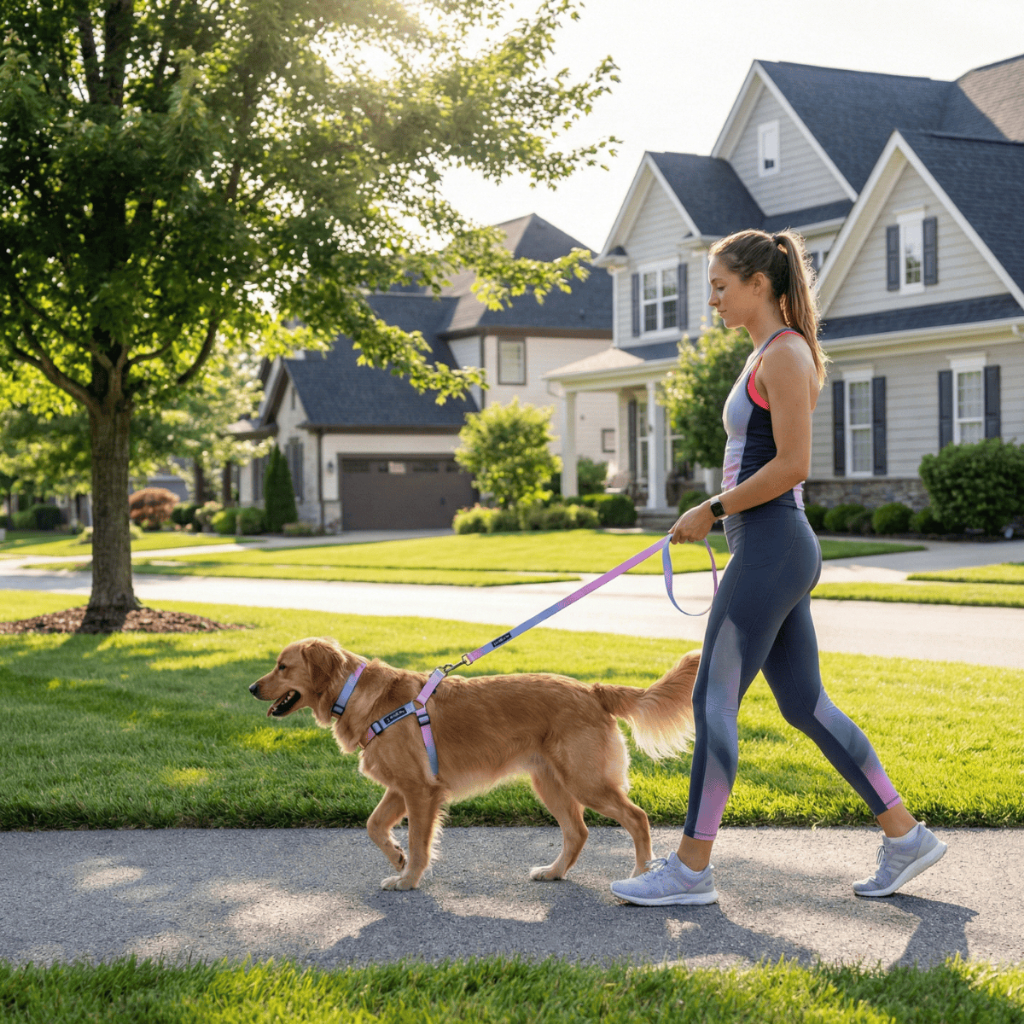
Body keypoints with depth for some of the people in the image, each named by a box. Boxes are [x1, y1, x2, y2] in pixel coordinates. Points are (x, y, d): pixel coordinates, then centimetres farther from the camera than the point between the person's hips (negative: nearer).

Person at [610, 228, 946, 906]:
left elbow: (792, 465, -19)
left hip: (772, 546, -10)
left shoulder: (786, 354, -12)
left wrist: (712, 510, -13)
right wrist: (716, 515, 17)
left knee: (714, 700, -5)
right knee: (804, 703, 11)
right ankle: (905, 836, 18)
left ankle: (692, 869, 2)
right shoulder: (768, 355, 18)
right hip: (771, 547, 10)